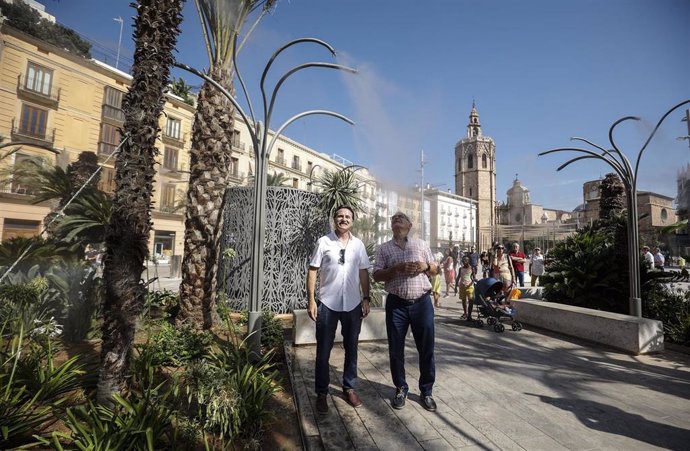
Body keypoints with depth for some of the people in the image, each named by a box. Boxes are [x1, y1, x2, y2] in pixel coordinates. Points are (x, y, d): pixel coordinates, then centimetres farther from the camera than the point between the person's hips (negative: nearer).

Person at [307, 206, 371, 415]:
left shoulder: (358, 244, 4)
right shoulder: (324, 242, -4)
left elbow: (364, 273, 8)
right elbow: (312, 271, -4)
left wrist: (366, 299, 3)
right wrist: (311, 300, -9)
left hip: (353, 305, 3)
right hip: (327, 304, -2)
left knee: (351, 349, 15)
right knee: (323, 351, 8)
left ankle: (349, 388, 33)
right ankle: (321, 393, 24)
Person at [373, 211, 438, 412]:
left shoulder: (421, 244, 10)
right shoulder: (383, 248, 6)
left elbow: (435, 269, 14)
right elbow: (377, 275, -1)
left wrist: (425, 266, -8)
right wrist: (397, 268, -17)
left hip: (422, 302, 1)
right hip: (396, 304, 0)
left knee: (426, 348, 7)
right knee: (396, 350, 8)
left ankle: (426, 391, 26)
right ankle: (401, 389, 28)